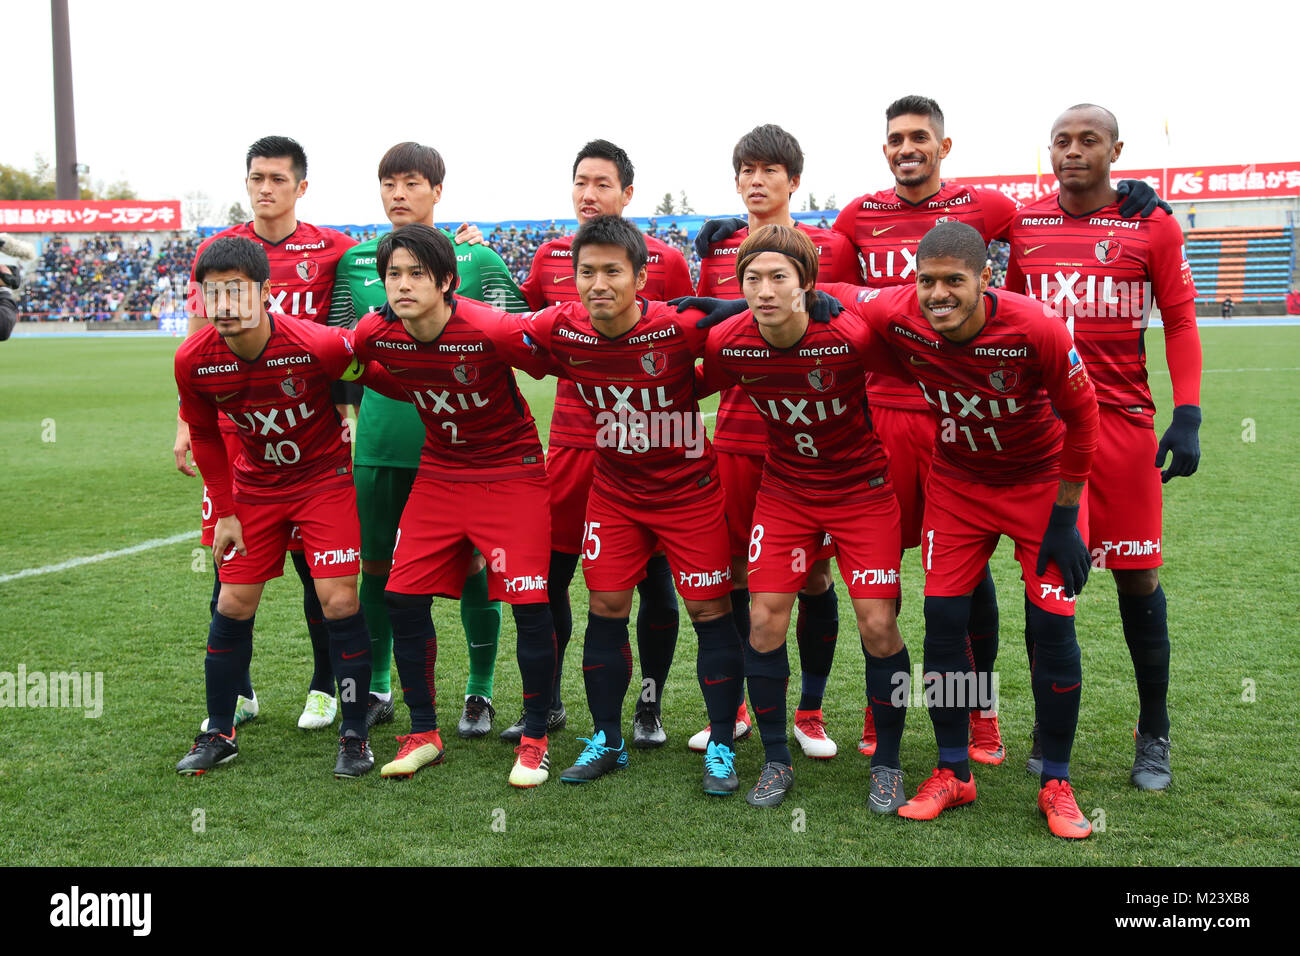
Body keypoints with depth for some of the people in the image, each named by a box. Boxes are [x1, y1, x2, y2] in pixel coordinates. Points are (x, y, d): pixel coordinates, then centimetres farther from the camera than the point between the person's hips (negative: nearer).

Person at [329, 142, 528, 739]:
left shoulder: (476, 259, 2)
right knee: (377, 563, 10)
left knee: (472, 564, 2)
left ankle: (479, 692, 19)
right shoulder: (355, 261, 9)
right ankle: (377, 689, 27)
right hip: (381, 437, 3)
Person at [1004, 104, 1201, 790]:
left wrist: (1187, 415, -7)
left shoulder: (1152, 226, 1)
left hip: (1122, 420, -2)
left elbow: (1180, 323, 3)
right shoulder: (1023, 226, 8)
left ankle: (1153, 738, 19)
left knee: (1137, 576, 3)